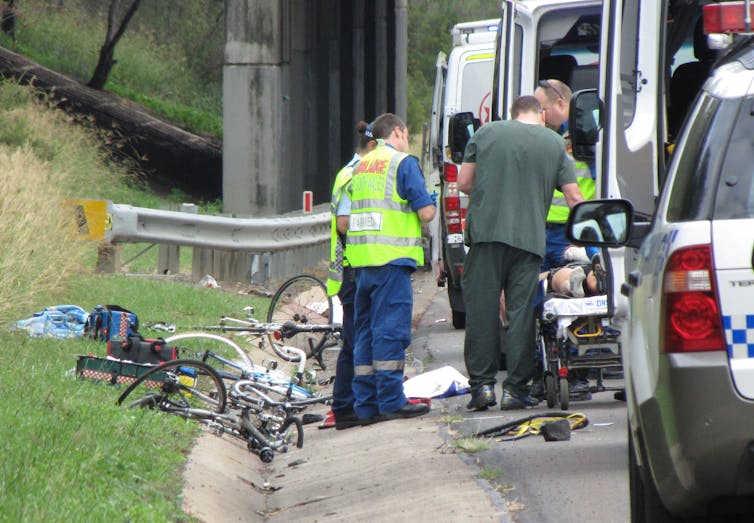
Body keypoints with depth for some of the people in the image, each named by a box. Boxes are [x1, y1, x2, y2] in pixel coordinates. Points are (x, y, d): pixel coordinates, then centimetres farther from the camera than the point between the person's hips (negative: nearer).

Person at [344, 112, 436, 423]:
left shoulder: (360, 167, 18)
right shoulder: (403, 164, -5)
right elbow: (426, 213, -10)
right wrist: (430, 203, 11)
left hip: (361, 259, 7)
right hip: (392, 258, -7)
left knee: (366, 330, 9)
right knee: (391, 329, -6)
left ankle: (366, 405, 10)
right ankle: (391, 402, -7)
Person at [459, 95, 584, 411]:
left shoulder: (486, 133, 9)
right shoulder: (555, 144, 10)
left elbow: (464, 183, 10)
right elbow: (573, 197, 8)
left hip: (487, 231, 0)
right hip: (529, 239, 0)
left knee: (481, 309, 4)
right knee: (522, 312, 3)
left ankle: (482, 383, 2)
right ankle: (515, 388, 2)